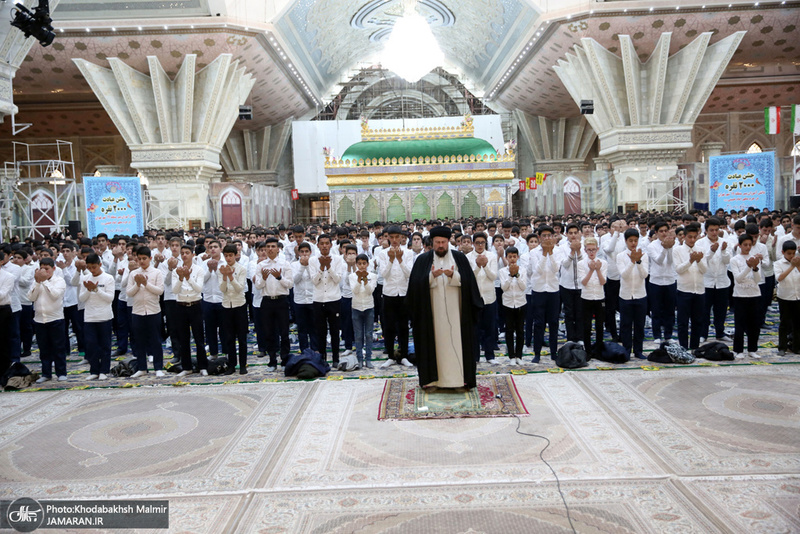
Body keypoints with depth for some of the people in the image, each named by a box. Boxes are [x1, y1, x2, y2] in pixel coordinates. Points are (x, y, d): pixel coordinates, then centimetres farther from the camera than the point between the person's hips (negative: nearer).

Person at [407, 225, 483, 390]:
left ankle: (458, 376, 5)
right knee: (435, 341, 1)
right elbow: (416, 283, -2)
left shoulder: (459, 258, 6)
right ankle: (435, 377, 8)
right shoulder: (423, 259, 6)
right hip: (432, 310, 0)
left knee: (456, 341, -1)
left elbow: (467, 281, 0)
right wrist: (432, 276, -18)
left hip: (455, 309, 0)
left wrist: (453, 275, -17)